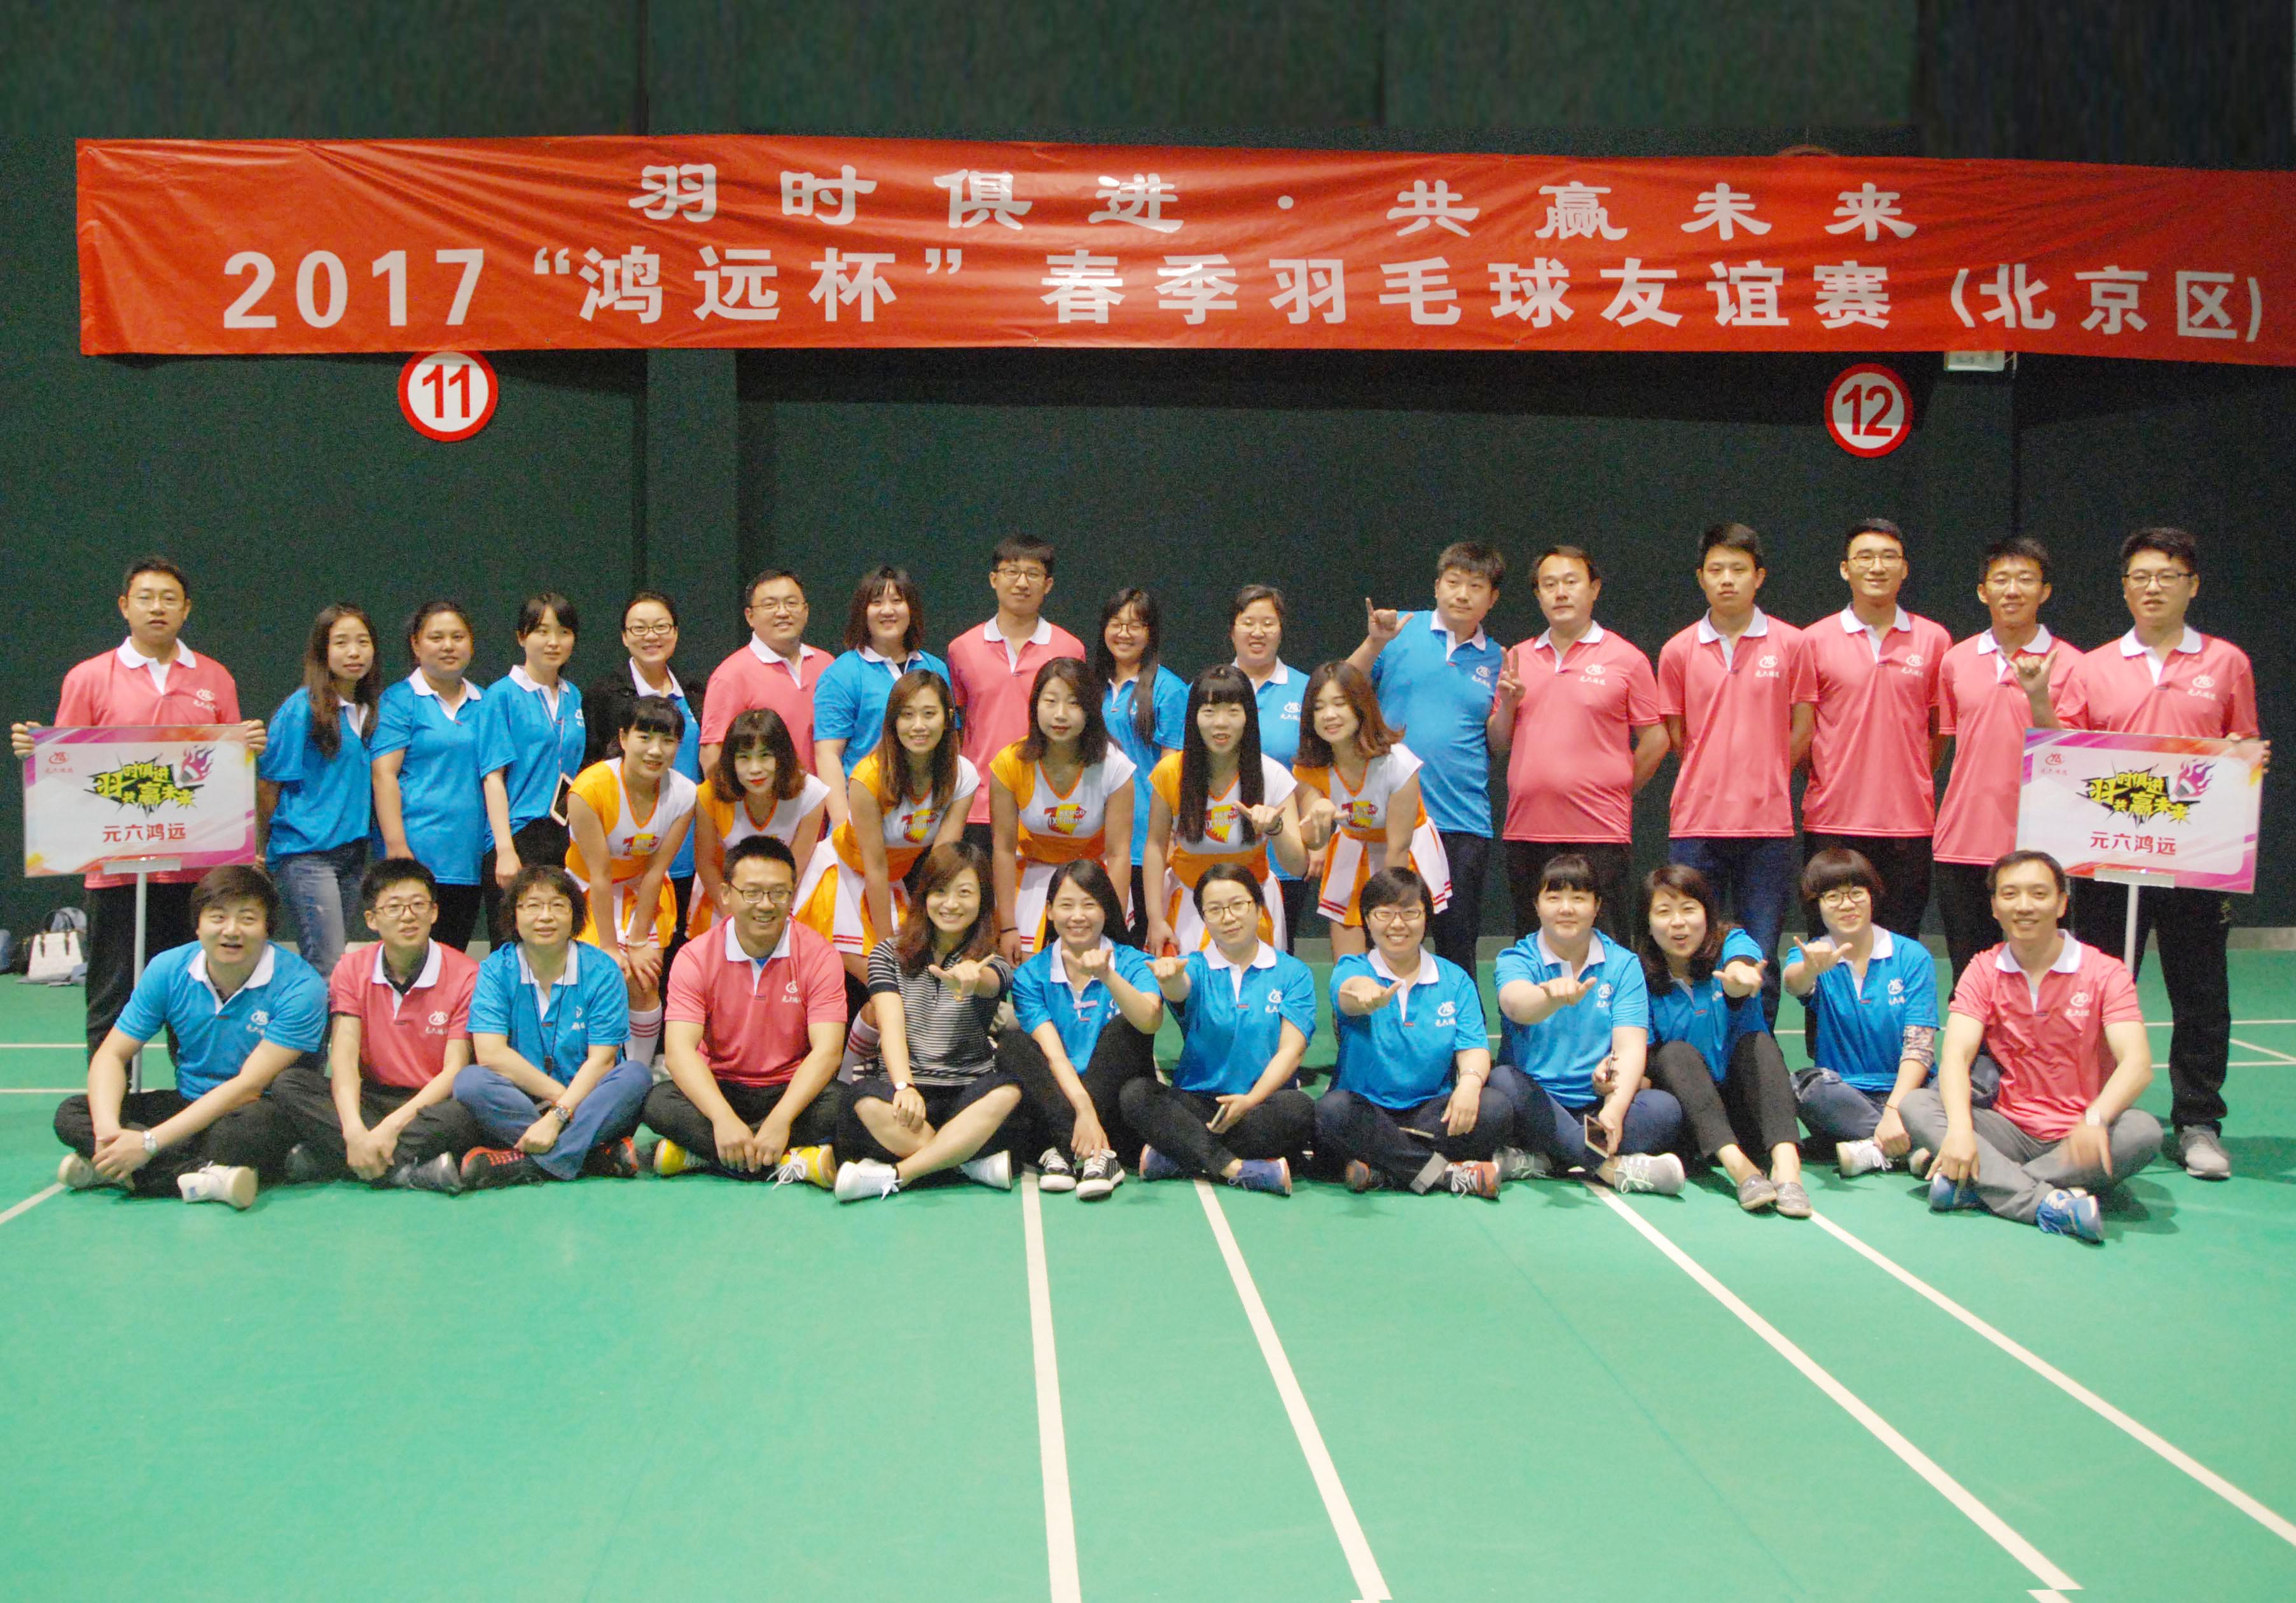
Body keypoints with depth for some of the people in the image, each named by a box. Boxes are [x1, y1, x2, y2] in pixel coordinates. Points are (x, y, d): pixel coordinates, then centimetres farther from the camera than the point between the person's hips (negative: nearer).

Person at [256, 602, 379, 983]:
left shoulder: (372, 710, 11)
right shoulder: (302, 708, -7)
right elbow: (270, 783, -4)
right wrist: (262, 852, 2)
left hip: (353, 849, 6)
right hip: (305, 851, -6)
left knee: (320, 966, 9)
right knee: (328, 967, -11)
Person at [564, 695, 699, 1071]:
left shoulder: (683, 794, -19)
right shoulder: (590, 789, -29)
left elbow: (656, 870, -14)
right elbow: (600, 875, -25)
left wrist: (638, 943, -12)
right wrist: (609, 948, -20)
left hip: (645, 891, 2)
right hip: (589, 890, -2)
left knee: (644, 984, -7)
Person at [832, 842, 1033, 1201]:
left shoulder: (992, 964, 8)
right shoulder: (889, 954, 11)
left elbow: (988, 982, -19)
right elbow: (891, 1026, -4)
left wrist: (969, 976, -46)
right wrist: (905, 1086, -24)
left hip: (967, 1097, 0)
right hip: (904, 1090, 0)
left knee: (1009, 1091, -32)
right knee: (865, 1100, -33)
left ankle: (894, 1174, -30)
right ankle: (980, 1163, -27)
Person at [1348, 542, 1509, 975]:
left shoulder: (1496, 659, 11)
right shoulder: (1401, 632, 4)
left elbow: (1495, 742, 14)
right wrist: (1374, 643, -13)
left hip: (1463, 822, 2)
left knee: (1458, 947, 5)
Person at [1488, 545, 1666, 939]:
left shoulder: (1626, 659, 1)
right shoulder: (1518, 658, 13)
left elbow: (1655, 740, 3)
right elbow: (1499, 744, 15)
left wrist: (1614, 794, 1)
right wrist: (1507, 704, -3)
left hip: (1600, 832, -4)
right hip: (1526, 829, 4)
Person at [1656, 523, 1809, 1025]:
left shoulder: (1791, 644, 4)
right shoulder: (1678, 651, 6)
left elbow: (1801, 731, 6)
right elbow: (1674, 737, 11)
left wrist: (1761, 782, 6)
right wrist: (1715, 782, 7)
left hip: (1768, 824, -1)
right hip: (1695, 822, 1)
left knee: (1760, 960, 2)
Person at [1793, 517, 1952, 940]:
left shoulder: (1934, 640, 7)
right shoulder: (1815, 641, 3)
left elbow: (1940, 730, 13)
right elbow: (1802, 731, 6)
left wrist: (1912, 786, 6)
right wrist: (1828, 786, 2)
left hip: (1909, 822, 1)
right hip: (1833, 822, -1)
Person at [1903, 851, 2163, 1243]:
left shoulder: (2104, 972, -3)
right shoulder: (1983, 972, 3)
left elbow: (2137, 1064, -16)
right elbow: (1956, 1056, -11)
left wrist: (2094, 1120, -37)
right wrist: (1959, 1129, -31)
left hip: (2078, 1137, -1)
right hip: (2009, 1131, 2)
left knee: (2143, 1131, -32)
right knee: (1917, 1105, -23)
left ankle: (1979, 1185, -33)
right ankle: (2049, 1203, -39)